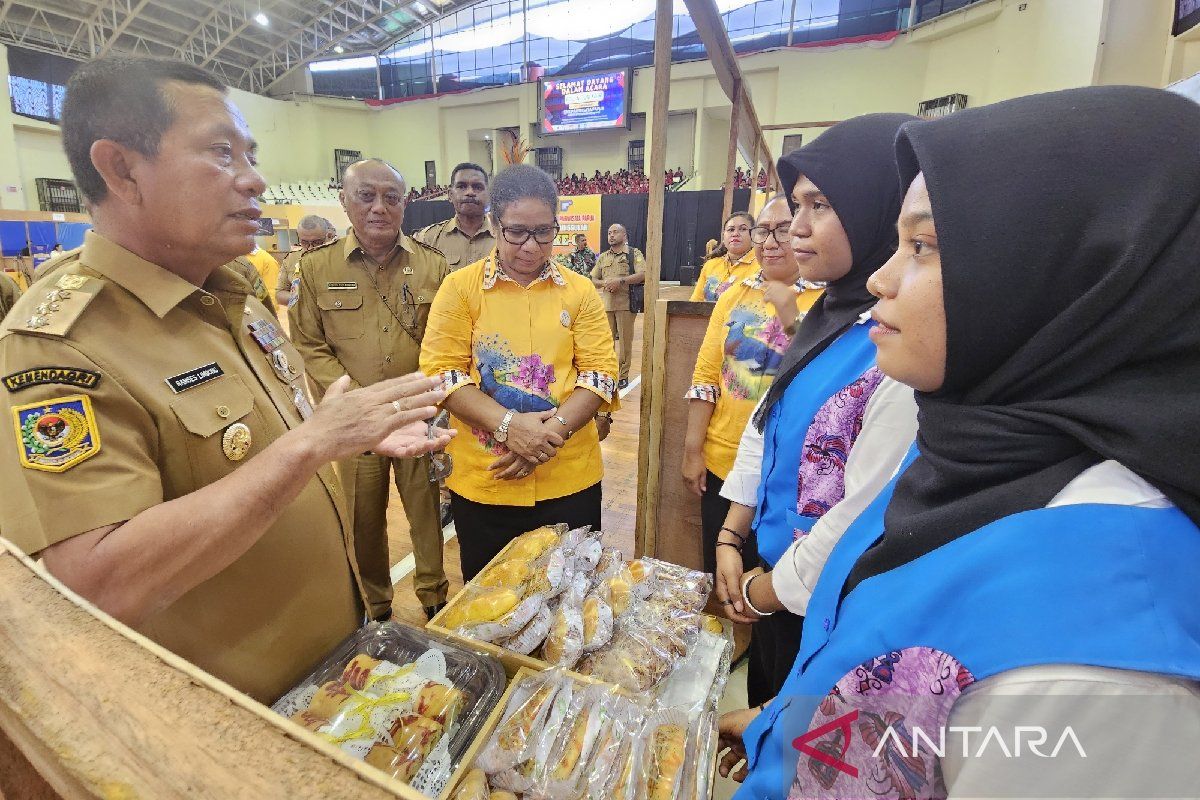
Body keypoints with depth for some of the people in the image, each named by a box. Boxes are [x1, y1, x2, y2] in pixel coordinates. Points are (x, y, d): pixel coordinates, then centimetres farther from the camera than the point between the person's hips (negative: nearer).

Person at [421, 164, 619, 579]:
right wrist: (508, 425, -20)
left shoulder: (579, 291, 3)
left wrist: (552, 431, -17)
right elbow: (440, 373, -7)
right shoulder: (459, 288, -1)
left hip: (569, 479, 1)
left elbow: (601, 372, -2)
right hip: (482, 481, 0)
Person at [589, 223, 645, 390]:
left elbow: (643, 275, -11)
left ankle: (623, 375, 9)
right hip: (606, 304, 4)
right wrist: (604, 283, -6)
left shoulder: (634, 253, 3)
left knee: (625, 340, 0)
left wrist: (621, 280, -18)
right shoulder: (603, 257, 17)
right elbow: (593, 279, 16)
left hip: (626, 303, -4)